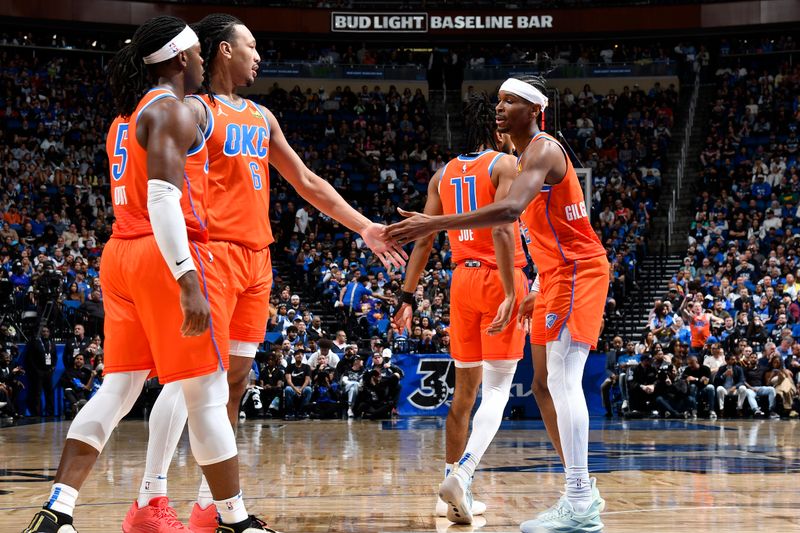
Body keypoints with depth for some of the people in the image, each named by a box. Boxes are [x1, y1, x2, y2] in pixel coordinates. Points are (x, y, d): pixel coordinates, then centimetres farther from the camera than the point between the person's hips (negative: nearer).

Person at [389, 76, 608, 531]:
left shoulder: (543, 151, -16)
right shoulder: (528, 157, 17)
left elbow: (511, 209, -34)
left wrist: (435, 224, -37)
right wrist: (538, 291, 24)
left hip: (576, 271, -11)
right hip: (563, 272, 11)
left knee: (563, 381, -17)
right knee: (560, 383, 13)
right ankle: (583, 493, 20)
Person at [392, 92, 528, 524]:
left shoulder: (444, 174, 13)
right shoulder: (504, 165, -4)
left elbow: (423, 240, 10)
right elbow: (501, 230, -17)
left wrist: (408, 298, 12)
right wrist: (511, 295, -21)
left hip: (463, 279, 6)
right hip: (499, 278, -5)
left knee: (465, 390, 15)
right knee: (496, 391, -6)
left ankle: (451, 492, 15)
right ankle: (462, 474, -26)